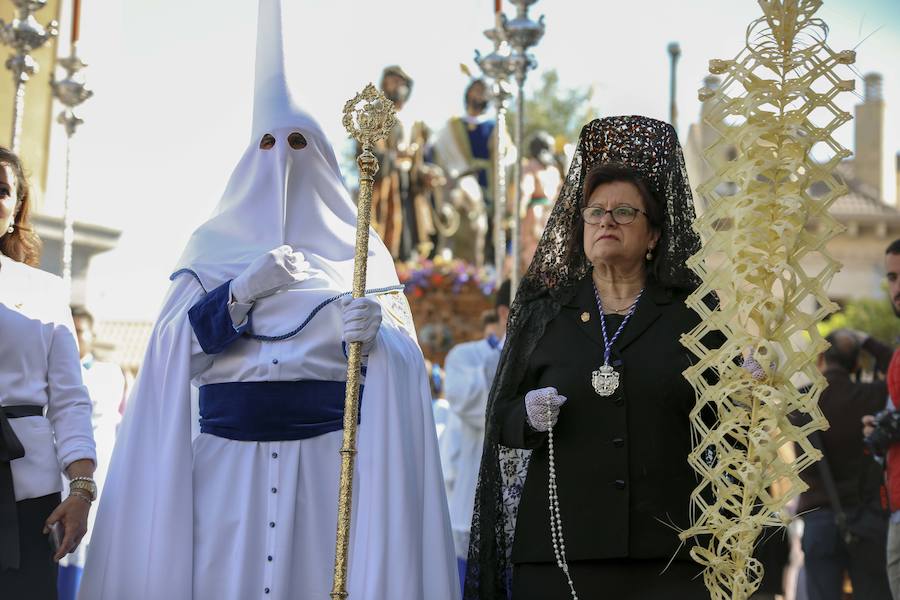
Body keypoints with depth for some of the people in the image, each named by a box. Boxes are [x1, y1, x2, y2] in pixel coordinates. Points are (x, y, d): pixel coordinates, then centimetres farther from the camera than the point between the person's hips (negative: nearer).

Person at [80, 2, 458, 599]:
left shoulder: (357, 249, 10)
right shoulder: (213, 245, 13)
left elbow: (402, 350, 0)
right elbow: (173, 346, 1)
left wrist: (373, 334, -23)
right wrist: (243, 291, -12)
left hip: (327, 455, -1)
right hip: (227, 457, 1)